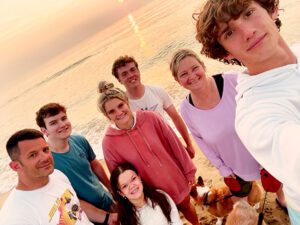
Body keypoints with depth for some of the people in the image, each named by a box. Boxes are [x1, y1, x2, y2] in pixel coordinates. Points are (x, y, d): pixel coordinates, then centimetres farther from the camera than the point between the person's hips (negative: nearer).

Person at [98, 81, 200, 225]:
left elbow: (174, 144, -8)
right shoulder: (109, 142, -19)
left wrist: (188, 170, -1)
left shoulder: (150, 118, -18)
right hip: (152, 195, -1)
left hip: (177, 179, 1)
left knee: (185, 206, 27)